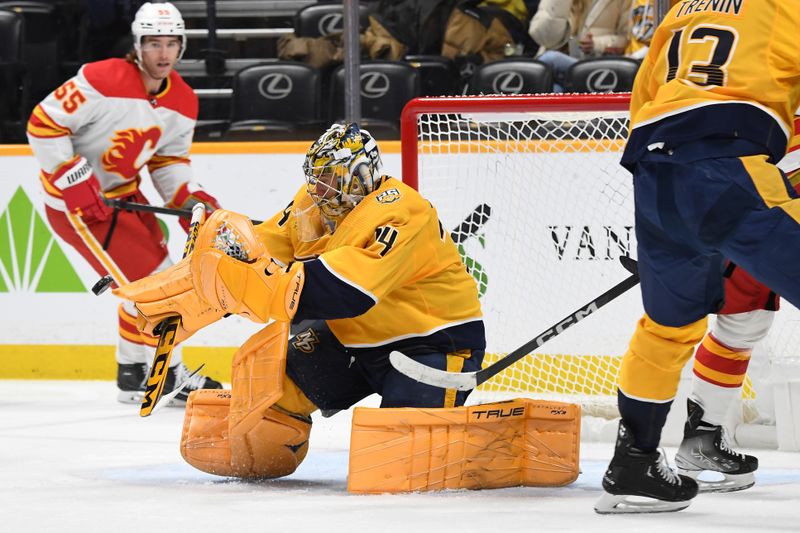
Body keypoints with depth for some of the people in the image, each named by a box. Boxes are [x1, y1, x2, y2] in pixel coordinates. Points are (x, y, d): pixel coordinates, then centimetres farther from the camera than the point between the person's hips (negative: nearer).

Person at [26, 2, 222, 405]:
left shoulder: (183, 103, -2)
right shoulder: (103, 81, -26)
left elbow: (168, 160, 8)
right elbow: (43, 124, -23)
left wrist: (190, 198, -10)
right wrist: (75, 181, -26)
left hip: (123, 191, 9)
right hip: (75, 196, -9)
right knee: (147, 279, -11)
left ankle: (135, 374, 29)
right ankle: (168, 375, 4)